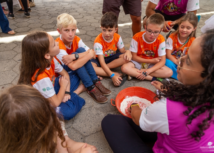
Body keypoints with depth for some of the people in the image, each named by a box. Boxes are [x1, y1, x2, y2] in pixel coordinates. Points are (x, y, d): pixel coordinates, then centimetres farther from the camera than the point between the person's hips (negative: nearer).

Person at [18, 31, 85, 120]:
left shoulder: (50, 60, -15)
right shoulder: (42, 78, -38)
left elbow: (65, 74, 2)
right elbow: (56, 103, -29)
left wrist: (67, 92, -12)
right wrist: (63, 86, -14)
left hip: (51, 89, 8)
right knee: (68, 111, -33)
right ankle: (79, 89, -7)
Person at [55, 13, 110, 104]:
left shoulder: (76, 39, -11)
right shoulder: (58, 46, -29)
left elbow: (92, 53, -23)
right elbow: (73, 66, -38)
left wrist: (74, 56, -36)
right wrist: (89, 54, -31)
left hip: (75, 70, 5)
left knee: (81, 50, -24)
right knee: (80, 51, -30)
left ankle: (96, 82, -23)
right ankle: (91, 88, -30)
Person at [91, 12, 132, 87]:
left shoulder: (117, 37, -14)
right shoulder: (98, 41, -27)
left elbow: (122, 51, -7)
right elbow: (102, 62, -29)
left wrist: (127, 51, -34)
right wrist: (112, 75, -40)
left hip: (112, 57, 4)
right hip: (99, 59, -3)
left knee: (126, 57, -26)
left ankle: (102, 69, -24)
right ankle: (115, 74, -33)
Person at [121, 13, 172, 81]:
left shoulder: (160, 40, -16)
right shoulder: (137, 37, -17)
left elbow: (162, 61, -18)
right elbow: (134, 56, -11)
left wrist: (147, 71, -31)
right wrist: (151, 61, -17)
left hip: (153, 65, 2)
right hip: (139, 62, -1)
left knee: (169, 72, -25)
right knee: (124, 68, -30)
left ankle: (135, 73, -24)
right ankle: (151, 78, -25)